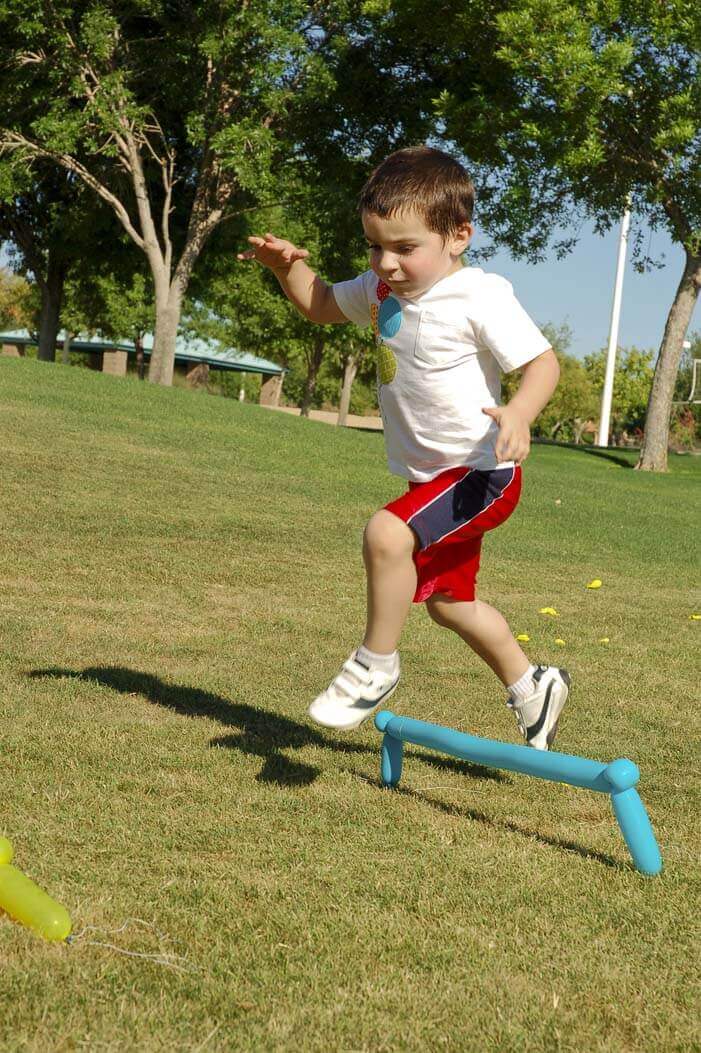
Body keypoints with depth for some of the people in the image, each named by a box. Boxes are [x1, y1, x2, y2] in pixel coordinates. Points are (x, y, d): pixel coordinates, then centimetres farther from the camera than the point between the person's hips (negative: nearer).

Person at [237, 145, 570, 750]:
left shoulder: (481, 297, -19)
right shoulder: (382, 290, 3)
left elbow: (543, 362, -20)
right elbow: (319, 305, 19)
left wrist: (519, 414, -40)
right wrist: (287, 266, -1)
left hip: (481, 472, -9)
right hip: (430, 475, 9)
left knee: (386, 536, -31)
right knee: (447, 601, 21)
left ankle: (376, 665, -9)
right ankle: (533, 688, 40)